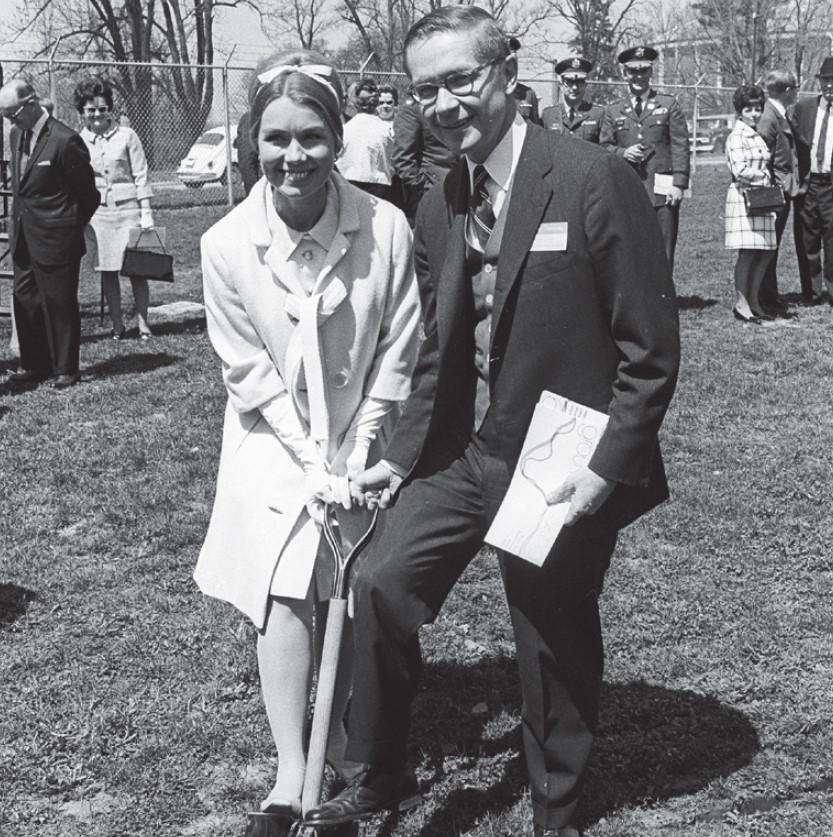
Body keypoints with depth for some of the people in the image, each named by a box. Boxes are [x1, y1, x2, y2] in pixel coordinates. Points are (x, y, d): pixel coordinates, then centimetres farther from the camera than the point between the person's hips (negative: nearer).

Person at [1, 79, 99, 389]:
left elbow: (88, 193, -9)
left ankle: (65, 370, 11)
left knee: (59, 303, 1)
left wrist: (71, 227, 0)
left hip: (55, 240, -8)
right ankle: (35, 364, 23)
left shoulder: (64, 140, -17)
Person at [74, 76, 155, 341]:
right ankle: (117, 325, 13)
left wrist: (147, 214, -5)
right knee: (107, 271, 5)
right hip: (97, 213, 2)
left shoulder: (127, 136, -1)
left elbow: (141, 177, 0)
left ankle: (143, 323, 6)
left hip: (128, 209, -2)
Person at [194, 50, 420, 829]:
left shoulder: (385, 228, -18)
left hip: (361, 442, 1)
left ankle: (336, 728, 30)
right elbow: (249, 371, -11)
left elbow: (396, 356, -10)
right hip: (276, 444, 0)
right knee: (283, 595, -11)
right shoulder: (227, 244, -16)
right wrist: (312, 463, -15)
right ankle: (290, 774, -4)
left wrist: (354, 457, -12)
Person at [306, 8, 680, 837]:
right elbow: (437, 353, 11)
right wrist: (401, 456, 4)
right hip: (463, 450, 5)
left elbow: (651, 347, -15)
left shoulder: (593, 179, -16)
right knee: (381, 581, -1)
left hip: (562, 468, -5)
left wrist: (606, 467, -19)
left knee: (554, 645, 10)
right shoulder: (437, 207, 3)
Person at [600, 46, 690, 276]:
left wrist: (679, 184, -7)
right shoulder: (613, 111, 14)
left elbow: (680, 147, 3)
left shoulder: (669, 105, 10)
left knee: (662, 256, -1)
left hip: (662, 192, -1)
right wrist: (623, 152, -8)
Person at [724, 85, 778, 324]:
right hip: (743, 197, -9)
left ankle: (753, 301, 16)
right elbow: (741, 171, -18)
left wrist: (762, 175, 5)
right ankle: (741, 304, 0)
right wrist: (764, 175, -6)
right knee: (747, 253, -7)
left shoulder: (756, 135, 19)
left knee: (766, 252, 8)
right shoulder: (736, 137, -9)